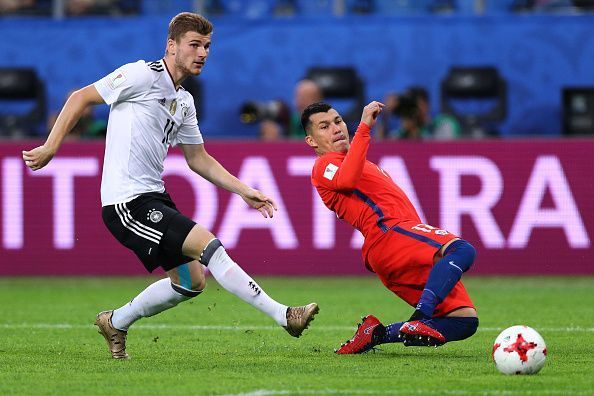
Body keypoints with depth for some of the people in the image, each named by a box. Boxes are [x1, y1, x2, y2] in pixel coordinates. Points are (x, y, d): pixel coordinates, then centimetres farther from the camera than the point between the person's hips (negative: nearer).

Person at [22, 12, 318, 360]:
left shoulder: (184, 102, 16)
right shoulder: (143, 75, -9)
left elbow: (199, 159, 23)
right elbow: (81, 98, -6)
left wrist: (245, 191, 15)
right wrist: (50, 148, -10)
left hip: (154, 198, 9)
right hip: (128, 203, -9)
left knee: (192, 281, 10)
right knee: (209, 246, -17)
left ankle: (116, 323, 27)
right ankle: (283, 315, -17)